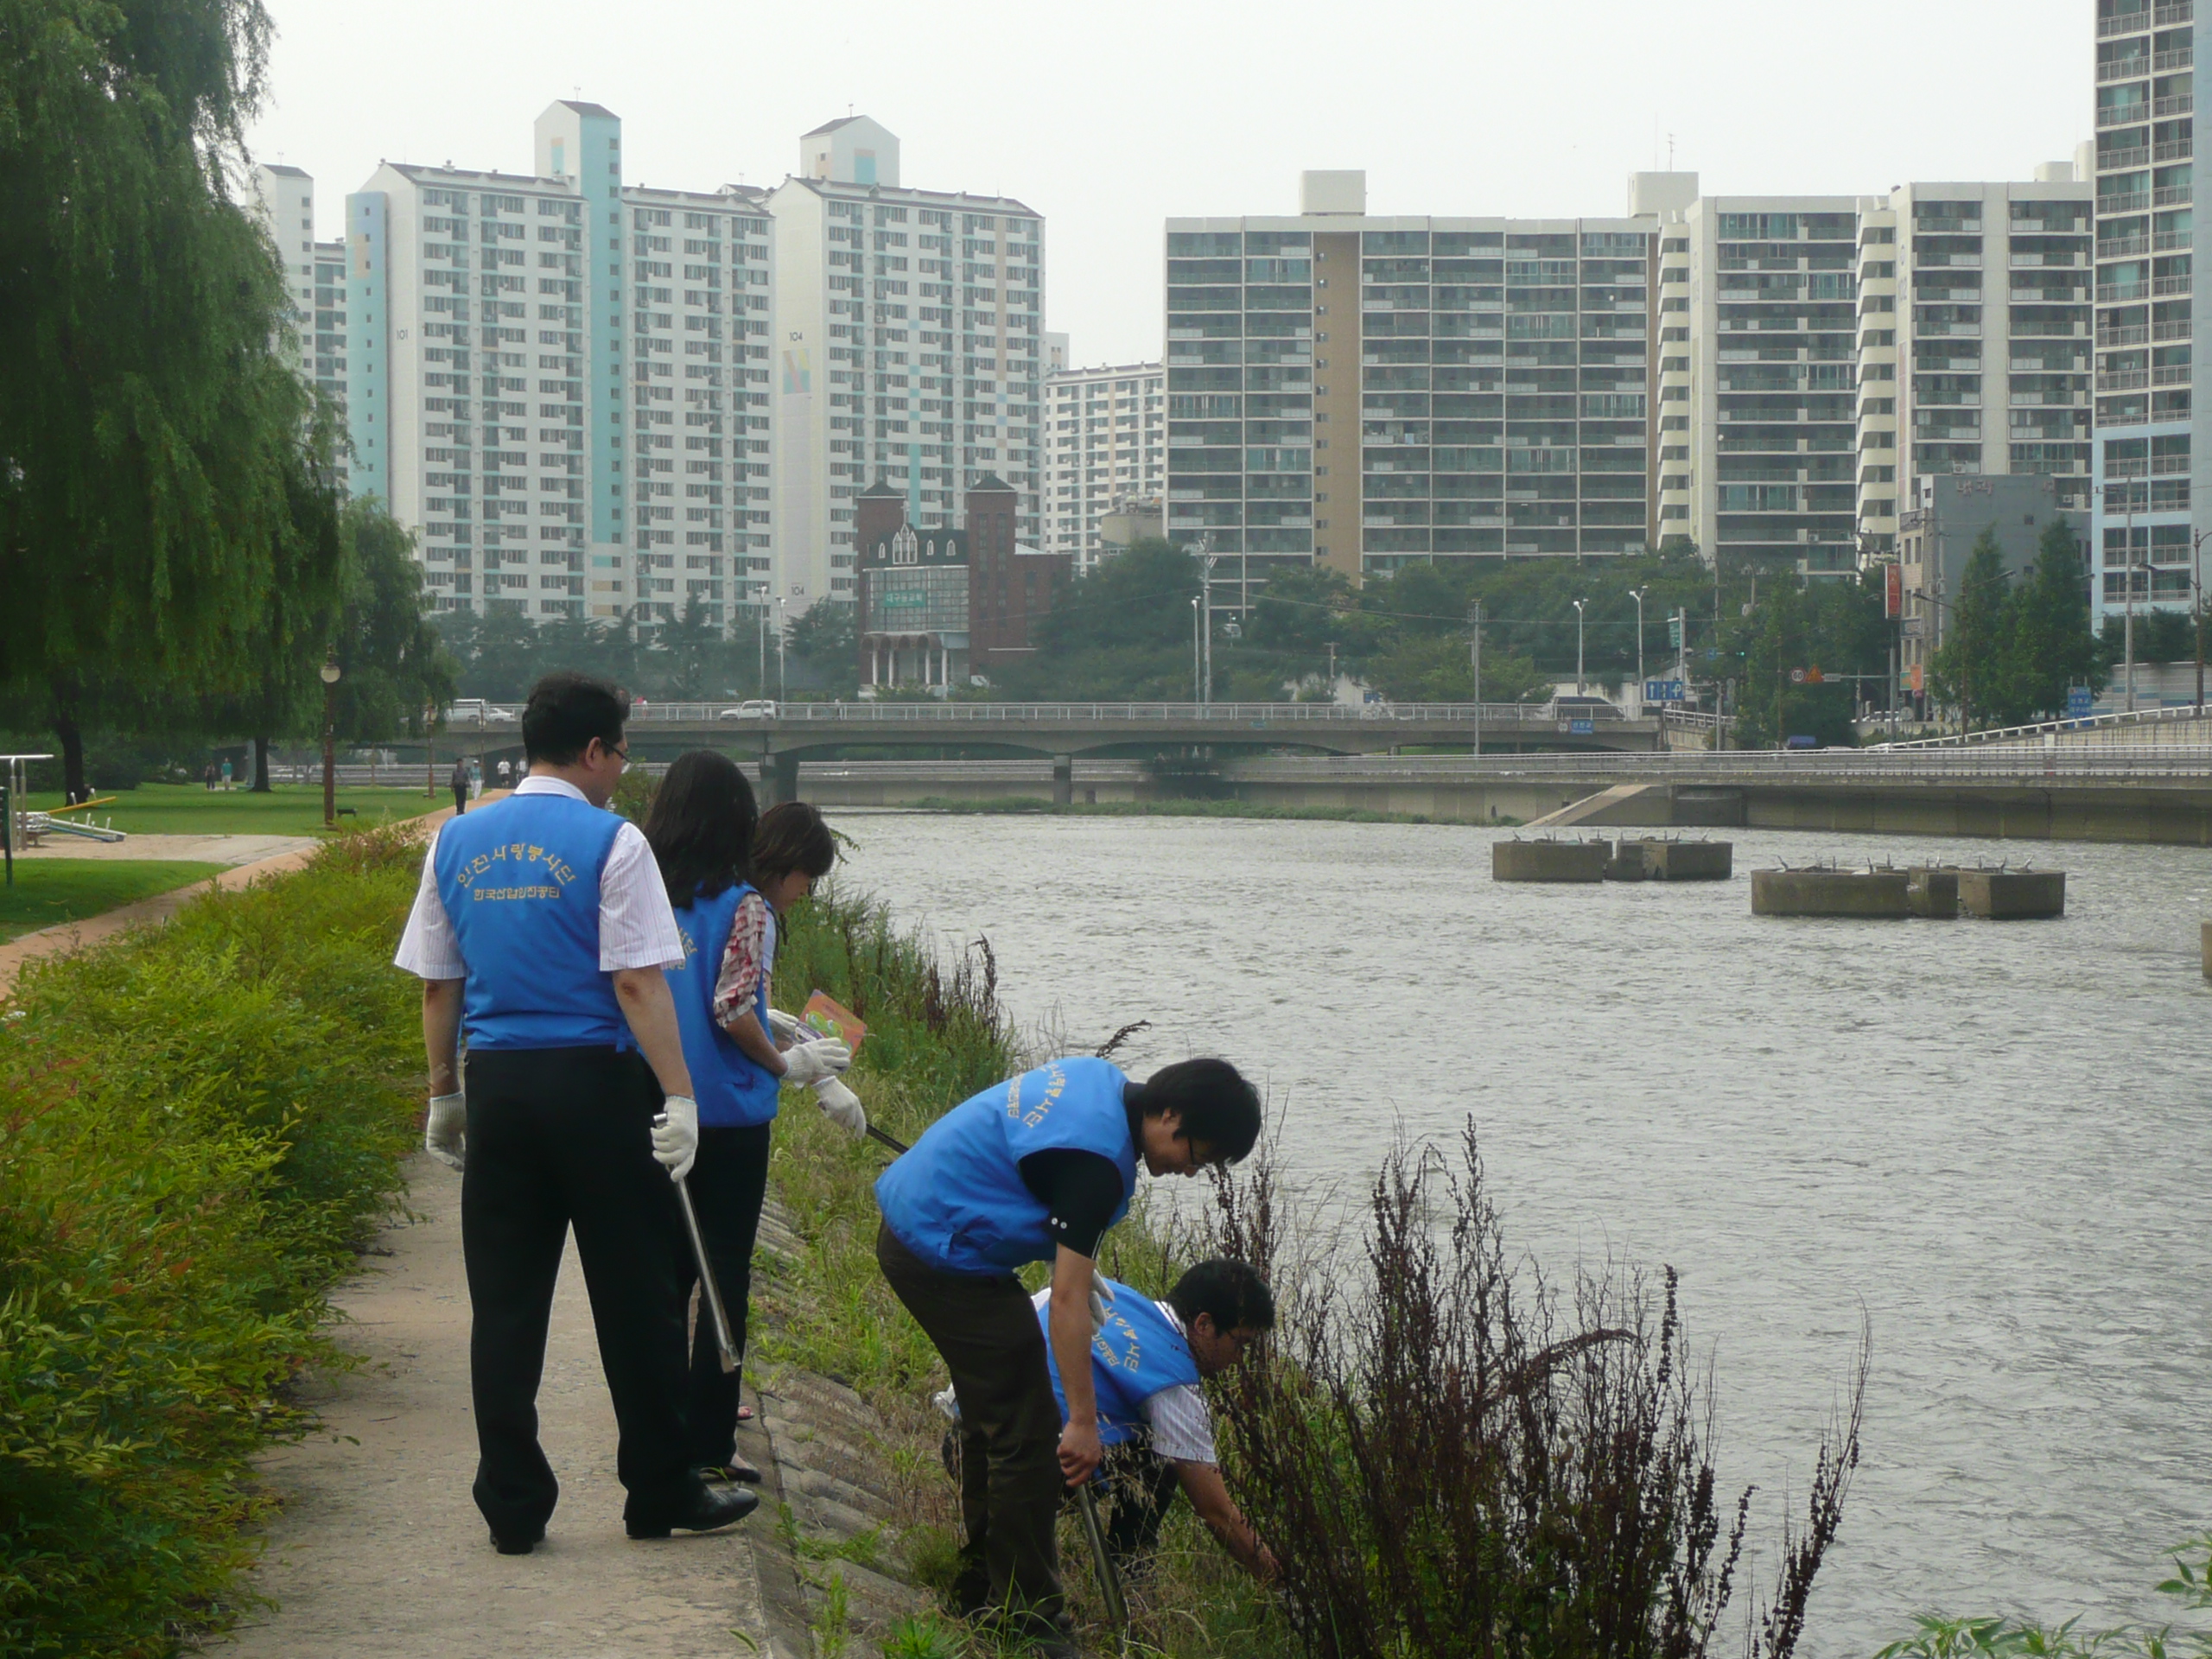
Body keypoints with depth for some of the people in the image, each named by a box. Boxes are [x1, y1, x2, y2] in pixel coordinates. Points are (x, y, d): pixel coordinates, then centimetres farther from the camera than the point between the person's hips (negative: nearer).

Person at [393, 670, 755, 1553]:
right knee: (635, 1295, 5)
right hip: (595, 1083, -4)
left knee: (505, 1300, 7)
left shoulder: (456, 843, 9)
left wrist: (445, 1097, 19)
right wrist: (677, 1094, -12)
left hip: (498, 1084, 5)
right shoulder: (611, 842, -7)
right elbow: (637, 983, -13)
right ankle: (661, 1491, 13)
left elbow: (437, 982, 12)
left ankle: (512, 1505, 8)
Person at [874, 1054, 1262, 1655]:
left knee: (994, 1417, 21)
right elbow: (1067, 1300, -26)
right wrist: (1083, 1420, -23)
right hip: (946, 1259, -11)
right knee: (1029, 1437, -6)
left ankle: (981, 1590, 32)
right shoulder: (1095, 1160, -25)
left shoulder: (1102, 1081, 4)